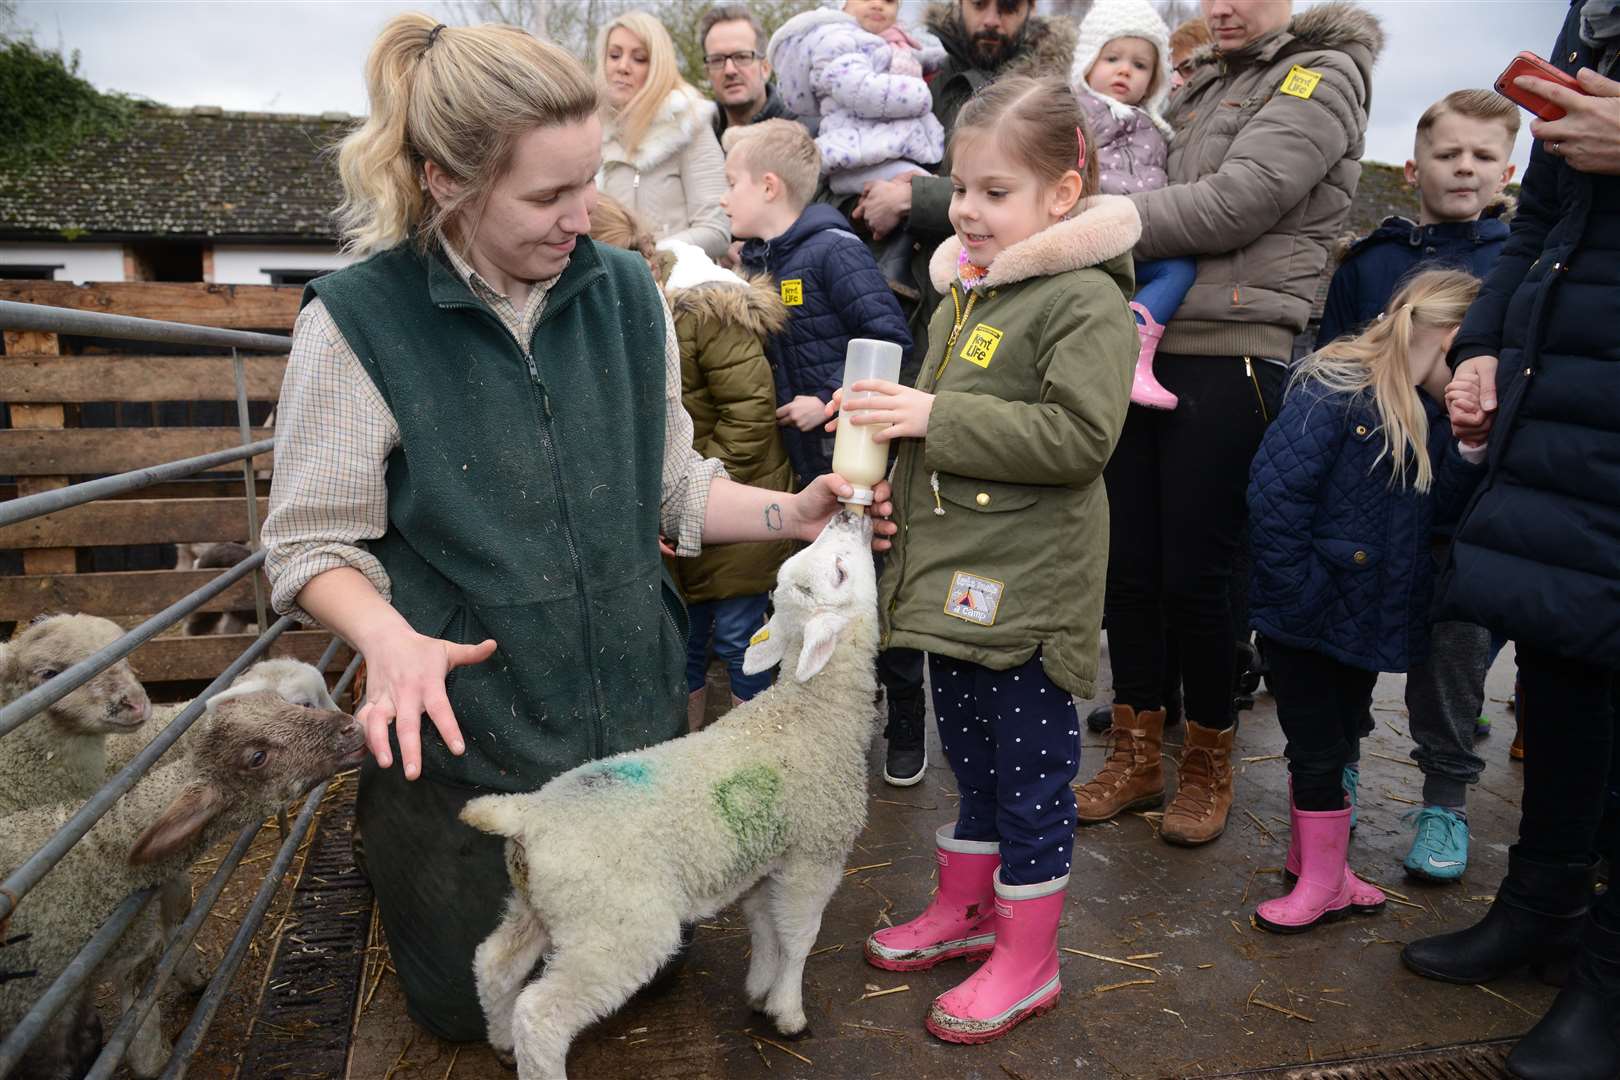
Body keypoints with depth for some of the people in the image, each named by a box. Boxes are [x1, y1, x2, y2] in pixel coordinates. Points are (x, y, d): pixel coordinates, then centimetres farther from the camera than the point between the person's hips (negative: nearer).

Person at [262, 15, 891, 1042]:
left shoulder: (626, 291, -3)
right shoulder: (358, 320, -16)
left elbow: (671, 487, 4)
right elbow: (312, 545, -11)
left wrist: (789, 514, -10)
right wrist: (390, 637, -29)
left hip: (636, 713, 4)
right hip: (466, 732, -3)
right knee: (475, 1007, 15)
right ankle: (390, 841, 42)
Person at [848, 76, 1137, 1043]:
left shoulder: (1086, 301, -13)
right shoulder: (966, 289, 13)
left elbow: (1079, 437, -24)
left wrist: (939, 418, -23)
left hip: (1026, 589, -8)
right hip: (955, 574, 8)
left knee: (1031, 771, 6)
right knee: (972, 757, 21)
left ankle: (1028, 959, 22)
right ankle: (963, 910, 38)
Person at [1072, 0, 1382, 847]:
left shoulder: (1322, 76, 0)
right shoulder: (1202, 88, 21)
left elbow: (1231, 205, -13)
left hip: (1232, 359, -6)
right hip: (1147, 349, 6)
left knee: (1194, 575, -2)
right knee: (1127, 562, 6)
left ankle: (1207, 764, 20)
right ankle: (1136, 756, 22)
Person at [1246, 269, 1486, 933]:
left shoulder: (1427, 414, 10)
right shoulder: (1333, 391, -17)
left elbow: (1440, 505, 6)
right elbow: (1274, 493, -23)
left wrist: (1472, 447, -9)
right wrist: (1299, 596, -22)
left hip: (1370, 622, 8)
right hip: (1308, 622, -8)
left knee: (1333, 747, 19)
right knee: (1318, 752, 5)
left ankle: (1311, 860, 34)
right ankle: (1323, 885, 21)